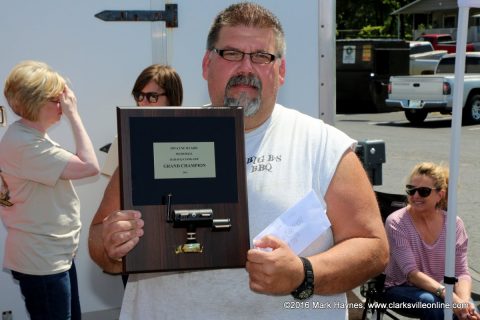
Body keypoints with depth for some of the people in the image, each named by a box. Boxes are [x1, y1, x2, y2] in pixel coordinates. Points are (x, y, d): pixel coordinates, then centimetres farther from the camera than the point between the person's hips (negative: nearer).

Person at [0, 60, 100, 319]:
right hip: (41, 261, -10)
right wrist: (74, 115, -21)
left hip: (56, 254, 10)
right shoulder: (24, 144, -24)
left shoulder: (30, 135, 9)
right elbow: (89, 166, -26)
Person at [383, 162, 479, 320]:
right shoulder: (396, 222, -14)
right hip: (401, 288, -2)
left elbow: (461, 273, -6)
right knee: (433, 304, -34)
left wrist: (464, 301, -28)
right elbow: (411, 273, -21)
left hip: (441, 290, 3)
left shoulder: (454, 224, -4)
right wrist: (447, 295, -35)